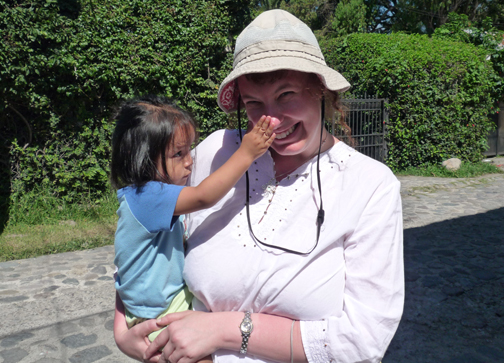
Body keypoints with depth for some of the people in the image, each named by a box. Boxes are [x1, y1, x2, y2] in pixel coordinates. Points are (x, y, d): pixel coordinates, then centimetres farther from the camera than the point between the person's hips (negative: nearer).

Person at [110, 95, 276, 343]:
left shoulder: (153, 195, 4)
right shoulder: (147, 197, -28)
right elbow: (203, 197, -38)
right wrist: (246, 154, -37)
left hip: (177, 293, 9)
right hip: (157, 313, -9)